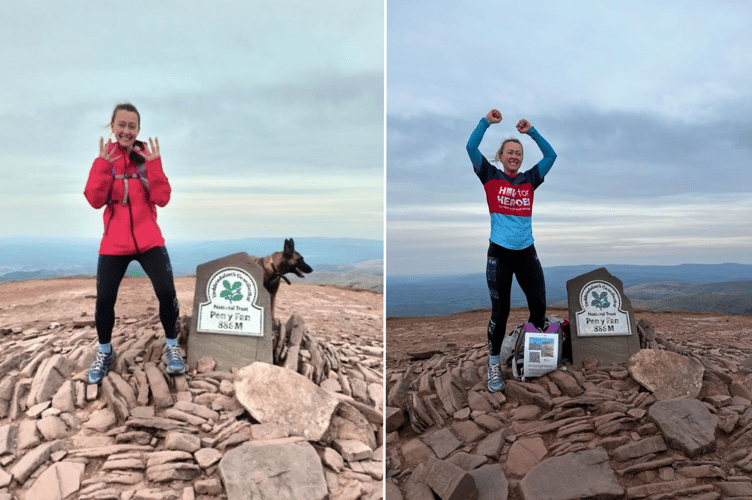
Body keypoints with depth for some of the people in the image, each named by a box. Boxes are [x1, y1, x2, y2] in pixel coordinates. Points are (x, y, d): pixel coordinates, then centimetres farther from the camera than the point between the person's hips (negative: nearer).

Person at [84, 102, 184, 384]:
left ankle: (172, 347, 9)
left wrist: (154, 164, -17)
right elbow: (96, 200, -9)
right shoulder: (105, 158, 3)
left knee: (166, 292, -14)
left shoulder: (147, 157, 2)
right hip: (114, 243, 1)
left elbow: (162, 199, -9)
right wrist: (103, 165, -18)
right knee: (104, 300, -1)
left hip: (149, 241, 0)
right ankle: (105, 352, 24)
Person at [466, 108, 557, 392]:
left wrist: (531, 131, 7)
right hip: (500, 254, -3)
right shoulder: (491, 177, 2)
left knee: (539, 306, 4)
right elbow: (471, 148, -6)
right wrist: (486, 121, -5)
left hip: (527, 253, 3)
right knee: (499, 311, 2)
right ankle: (494, 364, 17)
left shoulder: (529, 180, 10)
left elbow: (551, 155, 11)